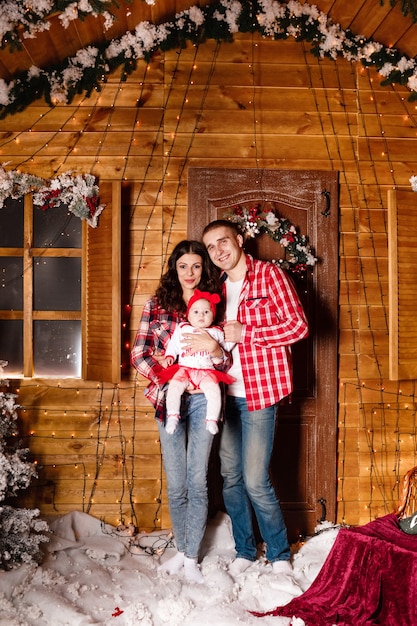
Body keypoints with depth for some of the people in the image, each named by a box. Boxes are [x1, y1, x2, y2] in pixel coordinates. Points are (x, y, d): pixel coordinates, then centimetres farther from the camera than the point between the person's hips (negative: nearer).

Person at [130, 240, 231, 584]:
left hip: (202, 400, 0)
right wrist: (169, 383, -13)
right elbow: (139, 353, -2)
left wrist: (214, 349, -19)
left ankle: (192, 558, 16)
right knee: (176, 484, 9)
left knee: (197, 481, 2)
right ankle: (181, 550, 28)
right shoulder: (156, 305, 5)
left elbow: (228, 362, 3)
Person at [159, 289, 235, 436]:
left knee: (214, 390, -27)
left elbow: (225, 347, 18)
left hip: (207, 371, 0)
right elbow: (173, 345, 17)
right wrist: (169, 357, 0)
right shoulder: (181, 329, 16)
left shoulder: (216, 332, 16)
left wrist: (219, 356, -2)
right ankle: (173, 417, -23)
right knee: (174, 386, -28)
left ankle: (212, 420, -20)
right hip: (184, 369, 0)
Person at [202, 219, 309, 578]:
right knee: (230, 477, 11)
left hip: (259, 393, -6)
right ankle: (245, 551, 28)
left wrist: (244, 333, -15)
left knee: (255, 480, -5)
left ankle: (280, 555, 16)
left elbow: (298, 325, -12)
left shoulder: (270, 275, -5)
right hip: (226, 393, 6)